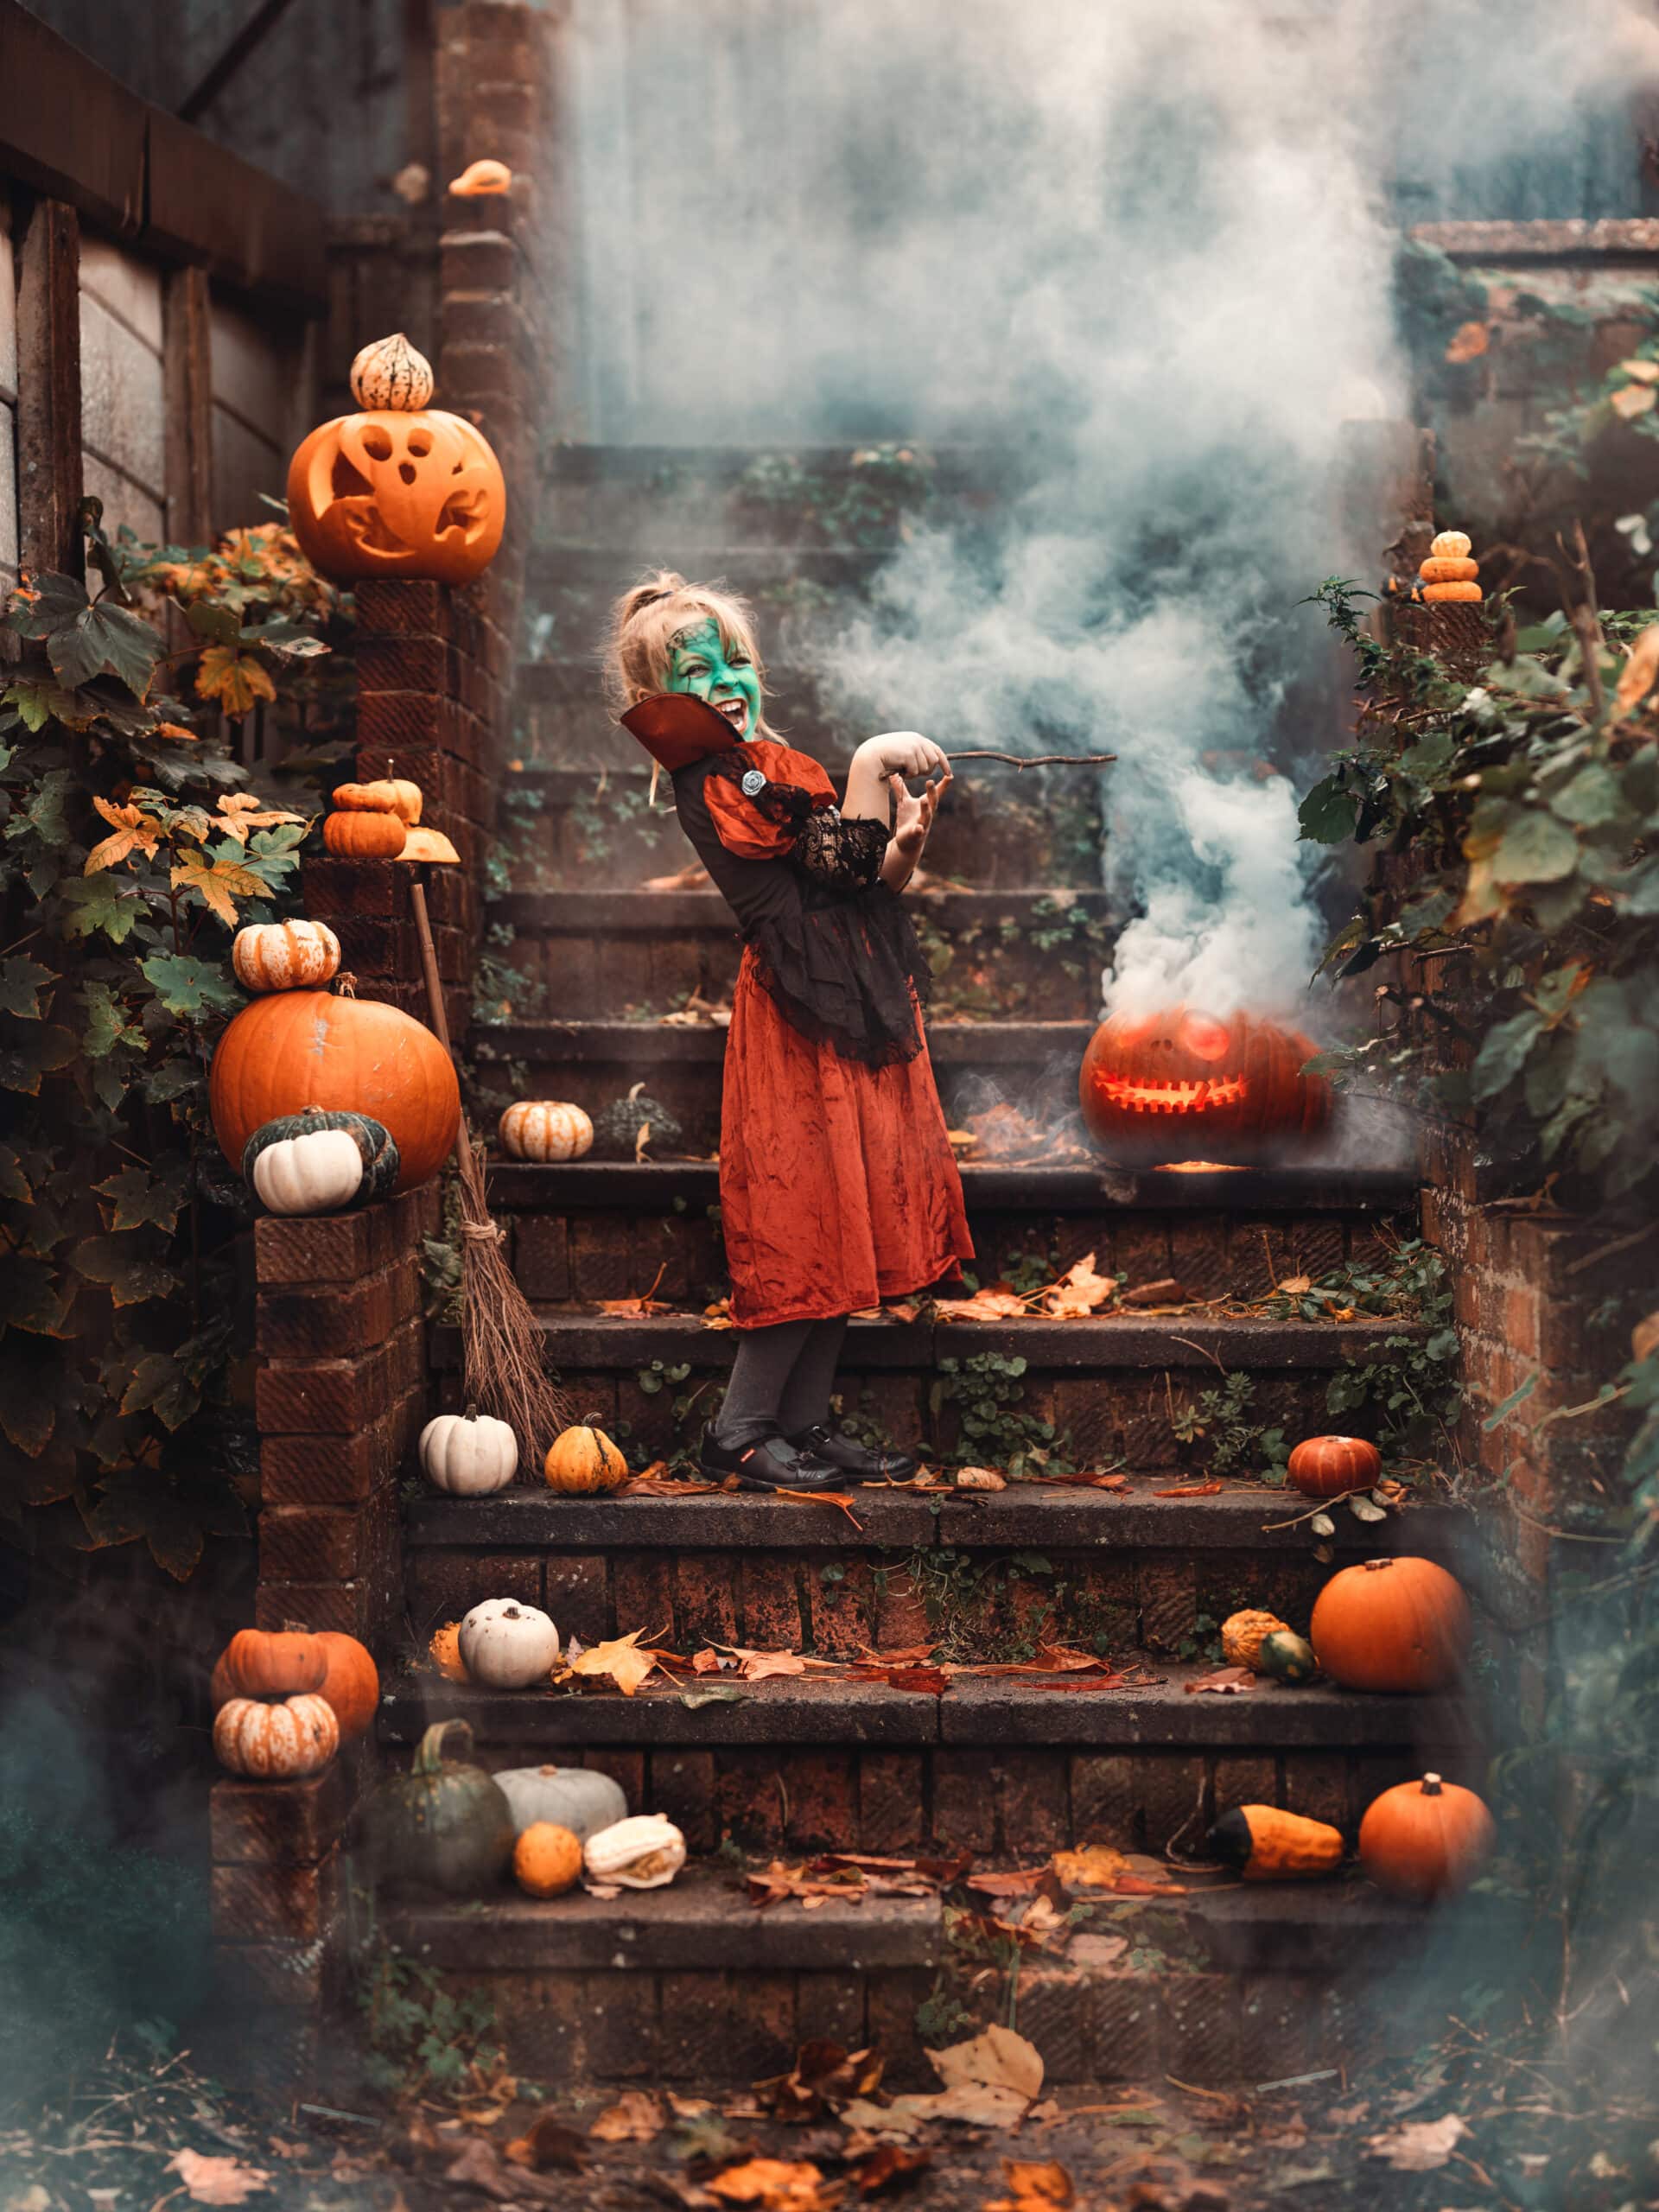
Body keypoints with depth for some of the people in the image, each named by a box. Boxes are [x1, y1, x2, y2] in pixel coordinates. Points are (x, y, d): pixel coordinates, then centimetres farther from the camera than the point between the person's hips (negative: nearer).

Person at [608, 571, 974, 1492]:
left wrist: (909, 833, -4)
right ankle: (738, 1432, 0)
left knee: (847, 1220, 8)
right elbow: (844, 865, -16)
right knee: (813, 1217, -8)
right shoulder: (708, 787, -11)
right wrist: (876, 764, -8)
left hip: (860, 1001, 9)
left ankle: (805, 1425, 13)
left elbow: (875, 881, 14)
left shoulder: (776, 765, 17)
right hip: (802, 1011, -9)